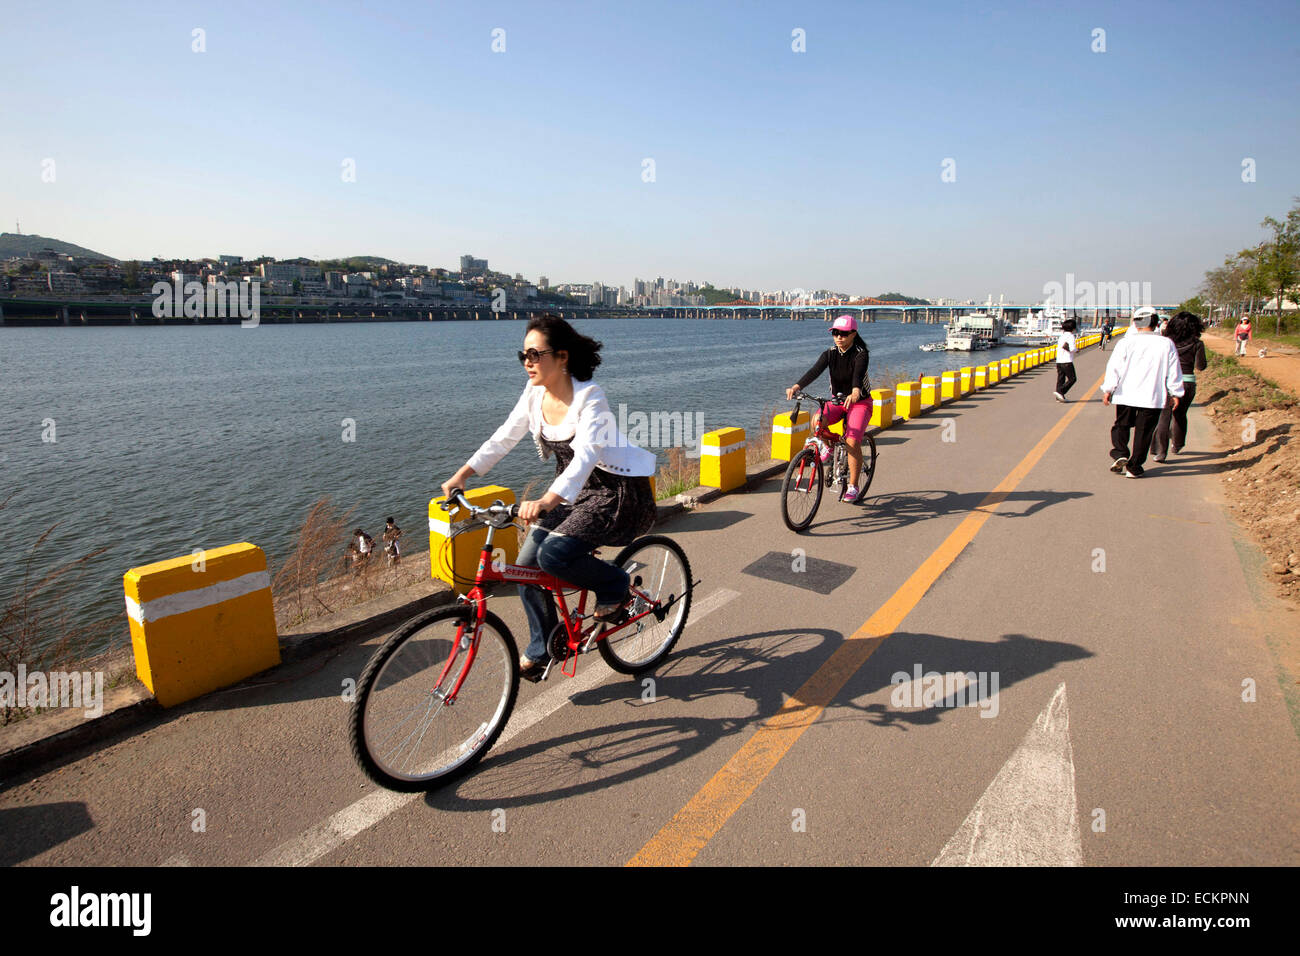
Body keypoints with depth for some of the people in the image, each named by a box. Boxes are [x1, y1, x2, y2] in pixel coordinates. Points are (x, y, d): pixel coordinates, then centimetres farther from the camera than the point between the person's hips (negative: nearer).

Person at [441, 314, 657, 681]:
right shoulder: (535, 393, -2)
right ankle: (541, 649, 21)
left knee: (553, 554, -26)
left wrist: (547, 501, -51)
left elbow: (586, 455, -36)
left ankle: (615, 586, 3)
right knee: (527, 565, -1)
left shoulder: (589, 396, -23)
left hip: (617, 491, -7)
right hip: (573, 491, 8)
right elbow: (503, 438, 5)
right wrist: (461, 475, -5)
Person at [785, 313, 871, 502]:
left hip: (860, 403, -3)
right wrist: (797, 386, -41)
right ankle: (827, 447, 2)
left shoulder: (861, 354, -15)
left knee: (852, 441, -23)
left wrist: (855, 392, -58)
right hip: (837, 401, 4)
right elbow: (815, 371, -22)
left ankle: (853, 486, -7)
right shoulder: (830, 353, -5)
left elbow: (858, 374, -36)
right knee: (816, 420, -30)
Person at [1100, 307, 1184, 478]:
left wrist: (1108, 390, 0)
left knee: (1122, 425, 17)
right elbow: (1174, 372, 5)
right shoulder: (1166, 344, -1)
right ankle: (1134, 468, 10)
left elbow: (1114, 368, -7)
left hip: (1125, 394, 0)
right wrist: (1174, 393, 14)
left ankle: (1119, 454, -4)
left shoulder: (1126, 343, -6)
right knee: (1143, 432, 7)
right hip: (1152, 397, 1)